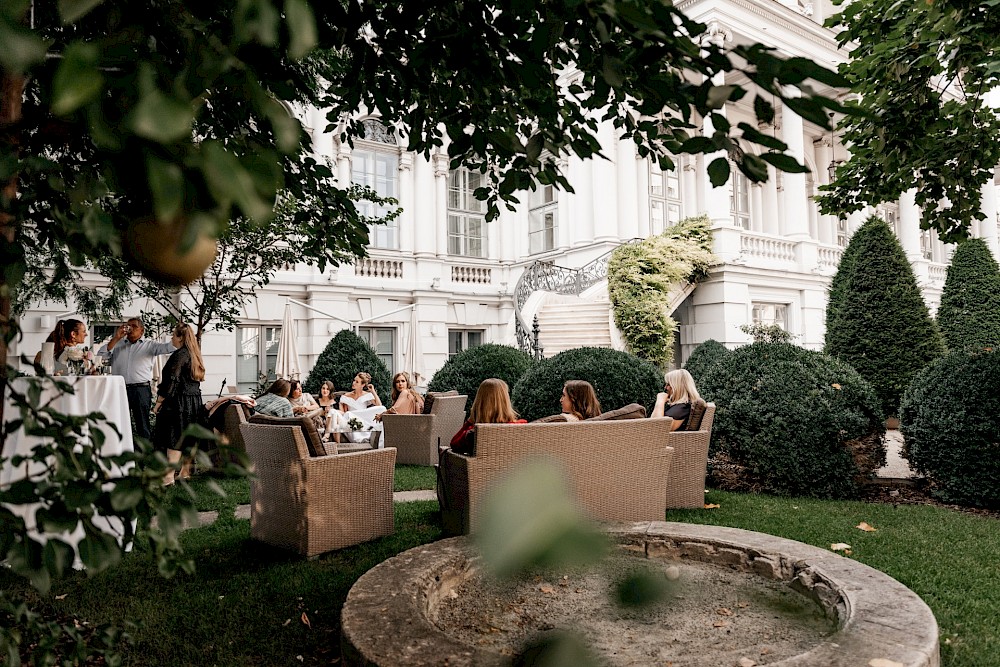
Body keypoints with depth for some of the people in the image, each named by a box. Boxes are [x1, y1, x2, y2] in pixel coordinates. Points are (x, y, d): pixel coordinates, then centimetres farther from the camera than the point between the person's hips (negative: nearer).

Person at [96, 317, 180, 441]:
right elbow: (101, 355, 4)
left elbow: (169, 347, -6)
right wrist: (116, 338, 0)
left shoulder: (149, 345, 8)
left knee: (142, 426, 3)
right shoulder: (117, 345, 17)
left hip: (141, 390, -2)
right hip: (120, 389, 3)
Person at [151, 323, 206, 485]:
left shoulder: (179, 355, -13)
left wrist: (158, 402, -12)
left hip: (179, 402, -9)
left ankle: (169, 476, -11)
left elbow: (171, 381, -17)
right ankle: (186, 471, 22)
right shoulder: (195, 355, 14)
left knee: (174, 438, -9)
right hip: (195, 402, 9)